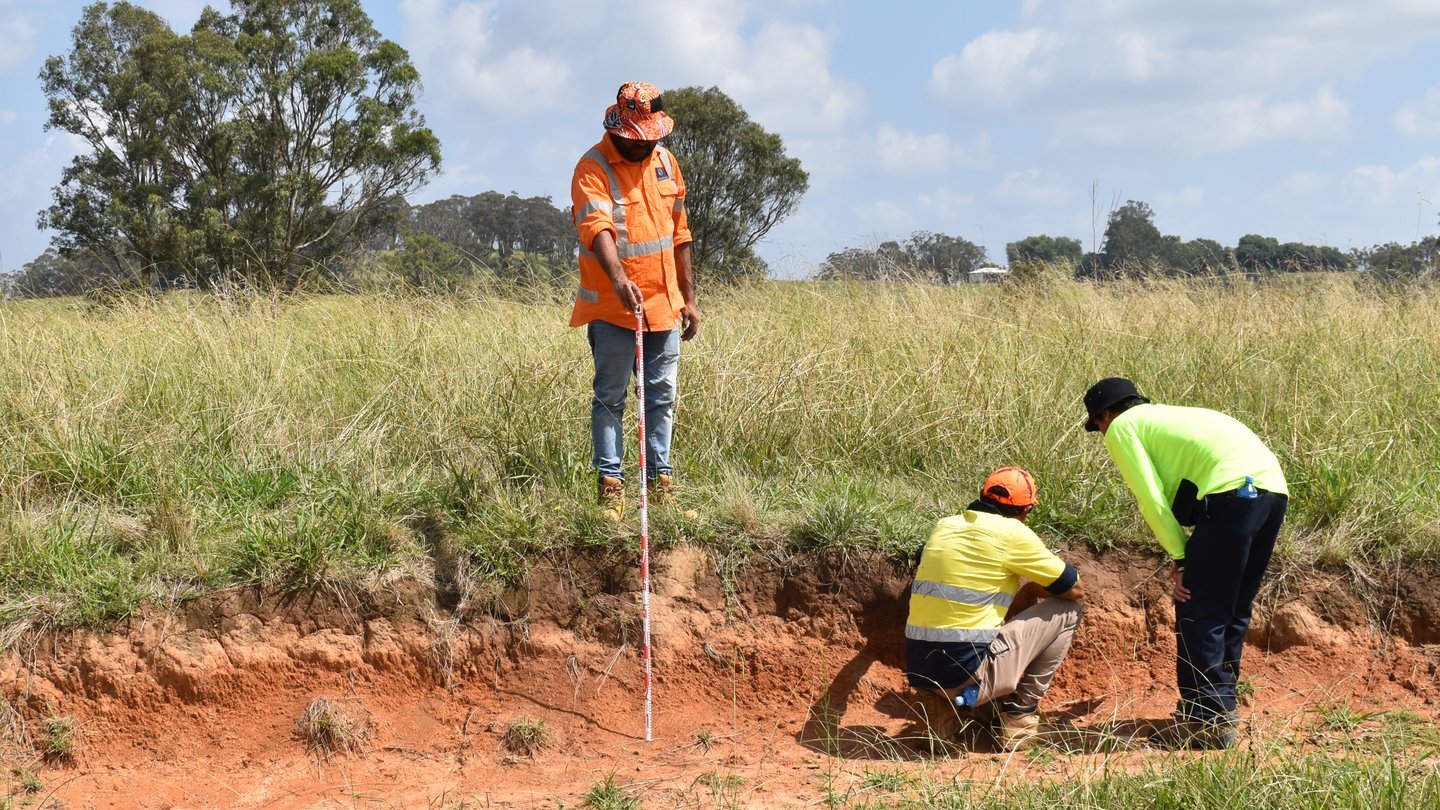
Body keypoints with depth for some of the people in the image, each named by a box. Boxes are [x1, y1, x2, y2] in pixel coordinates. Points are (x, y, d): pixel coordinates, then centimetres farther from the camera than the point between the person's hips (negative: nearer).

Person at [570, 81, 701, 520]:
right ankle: (610, 484, 6)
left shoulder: (665, 161, 9)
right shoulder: (593, 168, -12)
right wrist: (619, 279, -45)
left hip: (664, 304, 6)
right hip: (612, 308, -6)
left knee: (662, 397, 11)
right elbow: (597, 228, -29)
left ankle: (660, 481, 20)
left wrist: (688, 298, 15)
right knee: (610, 398, 1)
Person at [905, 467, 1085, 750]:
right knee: (1068, 610, 9)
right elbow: (1076, 589, 3)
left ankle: (941, 712, 16)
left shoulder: (944, 526, 13)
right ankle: (1020, 713, 11)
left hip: (919, 673, 6)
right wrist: (1028, 591, 23)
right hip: (968, 675, -6)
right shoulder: (1012, 533, -5)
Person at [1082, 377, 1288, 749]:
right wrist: (1190, 555, 20)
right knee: (1233, 611, 19)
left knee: (1198, 614, -1)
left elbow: (1152, 499, 0)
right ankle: (1222, 707, 26)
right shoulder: (1169, 415, 36)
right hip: (1273, 487, 9)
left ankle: (1208, 722, 0)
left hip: (1232, 491, -9)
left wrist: (1180, 557, 3)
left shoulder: (1121, 428, 12)